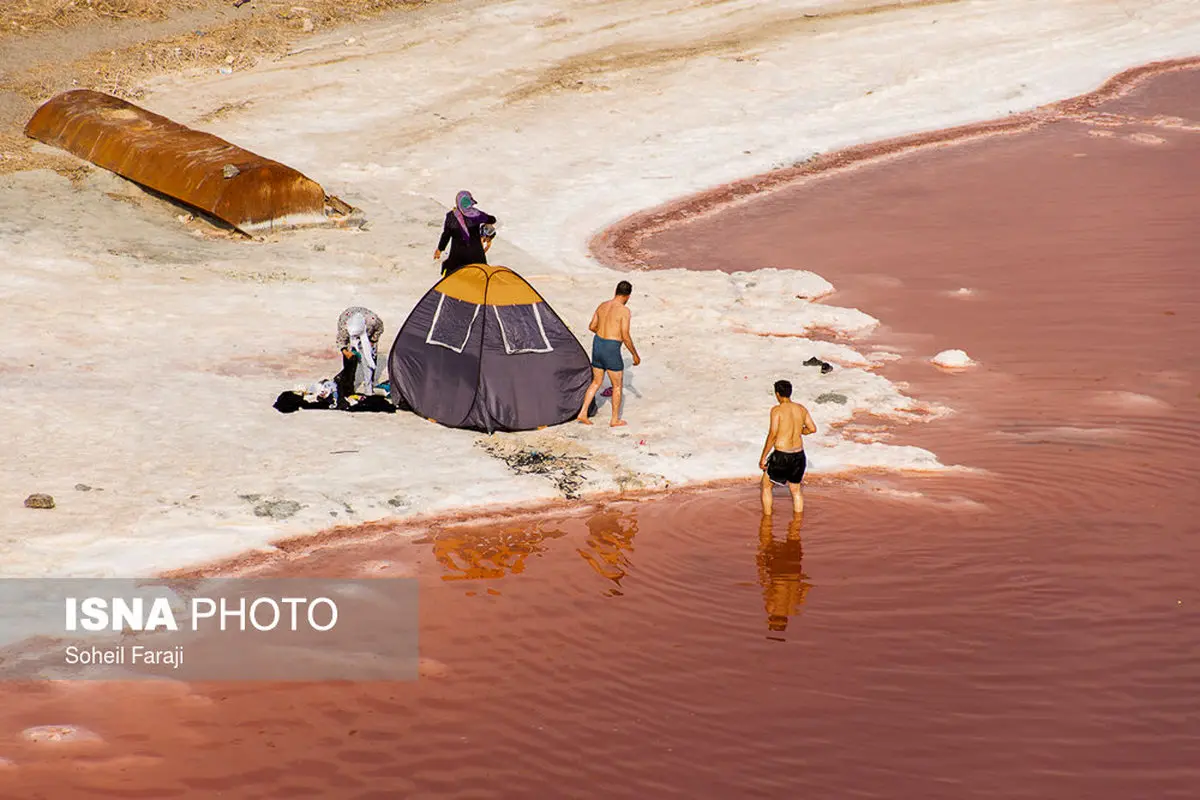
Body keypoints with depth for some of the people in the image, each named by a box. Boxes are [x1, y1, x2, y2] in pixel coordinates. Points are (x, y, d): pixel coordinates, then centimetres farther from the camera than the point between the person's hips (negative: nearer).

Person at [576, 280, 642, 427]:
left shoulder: (602, 306, 5)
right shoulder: (624, 311, -16)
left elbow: (591, 327, 14)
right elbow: (625, 337, -17)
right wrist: (635, 355, -6)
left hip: (597, 345, 7)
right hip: (611, 350, -7)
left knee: (596, 382, 21)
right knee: (617, 386, 10)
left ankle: (583, 413, 17)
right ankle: (615, 420, 18)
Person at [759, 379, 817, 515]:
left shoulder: (777, 410, -14)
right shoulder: (801, 409, 3)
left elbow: (773, 434, -18)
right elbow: (813, 429, 11)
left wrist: (763, 457, -12)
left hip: (781, 455, -5)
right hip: (798, 455, 5)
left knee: (766, 485, 16)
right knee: (795, 489, 20)